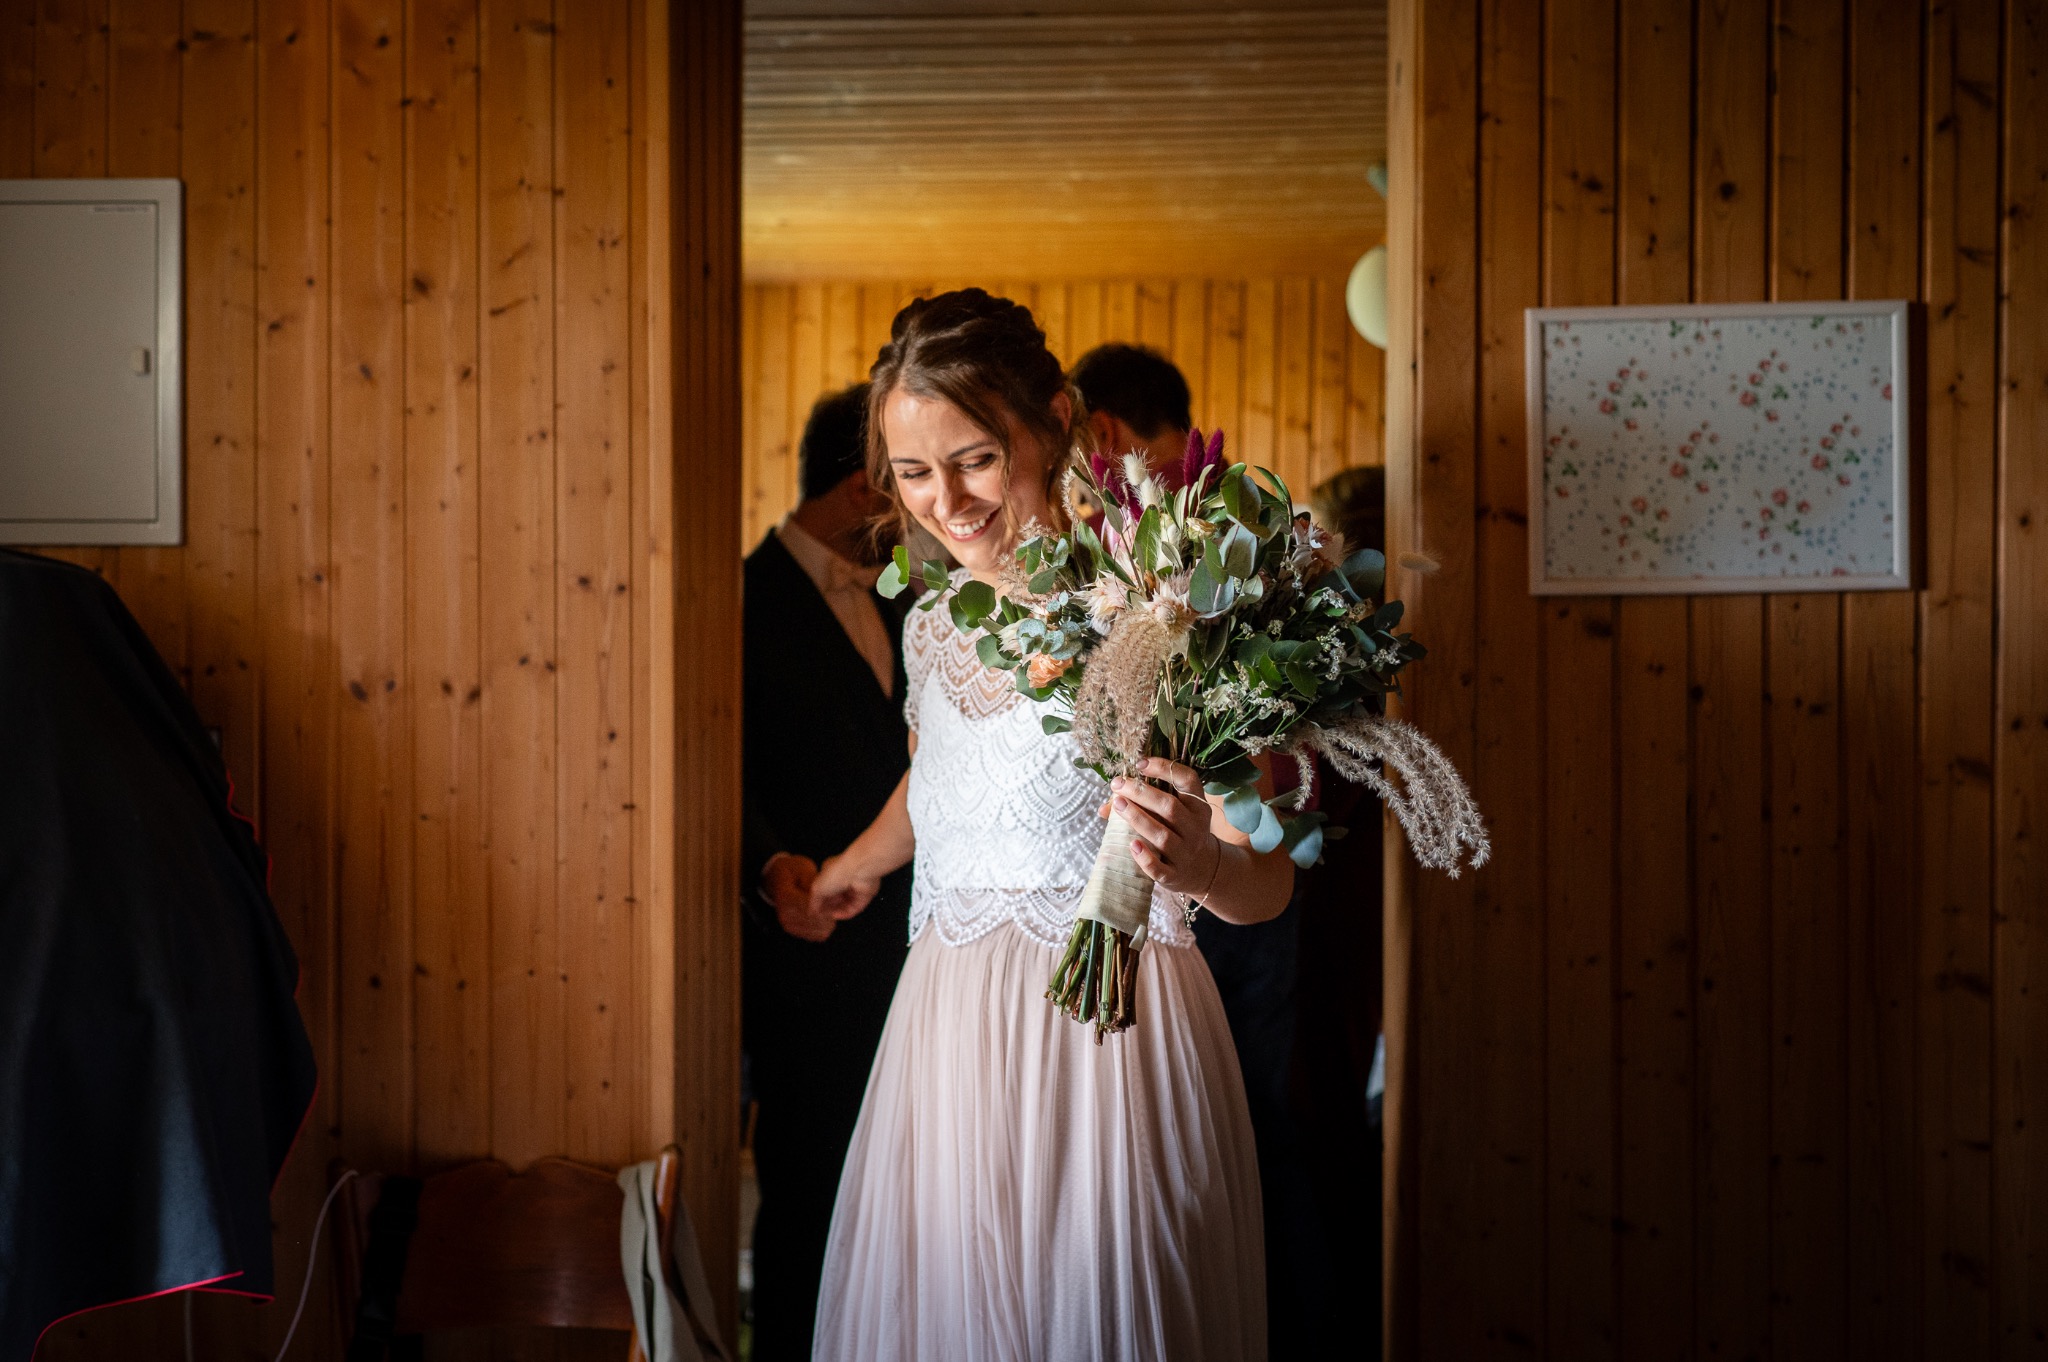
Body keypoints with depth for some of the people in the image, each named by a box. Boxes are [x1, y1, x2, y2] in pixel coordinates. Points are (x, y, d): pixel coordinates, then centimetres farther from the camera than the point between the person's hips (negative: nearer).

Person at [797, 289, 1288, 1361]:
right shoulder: (934, 622, 6)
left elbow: (1268, 879, -17)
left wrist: (1200, 864, -39)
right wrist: (858, 864, 47)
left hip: (1106, 1027, -6)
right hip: (947, 1023, 6)